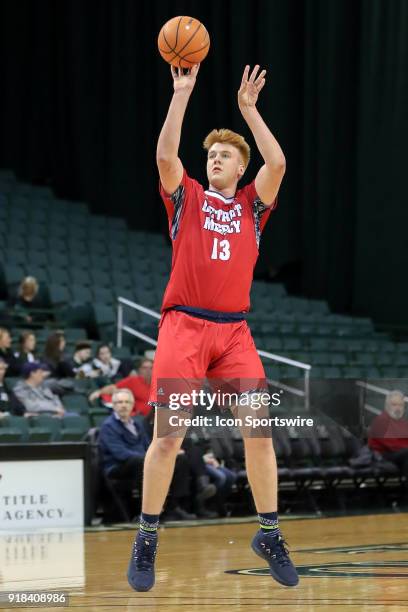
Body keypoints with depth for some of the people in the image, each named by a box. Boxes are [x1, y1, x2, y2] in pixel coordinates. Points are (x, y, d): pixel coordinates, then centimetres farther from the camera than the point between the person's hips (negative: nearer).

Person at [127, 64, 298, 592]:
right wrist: (181, 93, -9)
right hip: (183, 325, -2)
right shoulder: (186, 197, 11)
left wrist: (248, 108, -1)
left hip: (234, 330, 2)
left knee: (259, 431, -5)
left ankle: (269, 534, 8)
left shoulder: (251, 204, 15)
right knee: (168, 436, -8)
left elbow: (277, 163, -2)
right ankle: (147, 539, 4)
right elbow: (165, 155, -6)